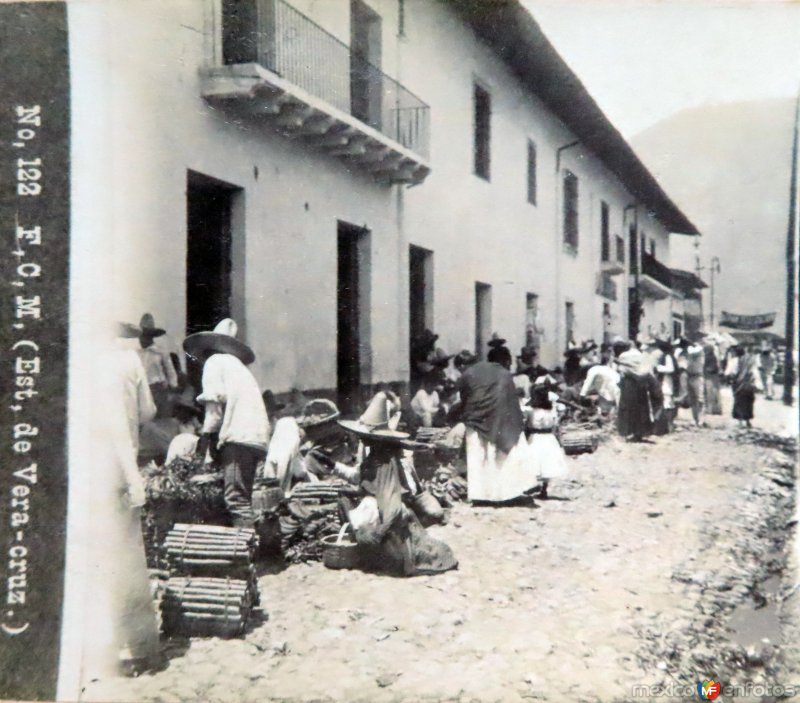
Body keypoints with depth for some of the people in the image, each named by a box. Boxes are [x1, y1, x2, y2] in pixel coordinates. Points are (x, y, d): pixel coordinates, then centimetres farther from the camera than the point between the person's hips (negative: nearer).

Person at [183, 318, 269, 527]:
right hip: (258, 437, 9)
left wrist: (206, 432, -4)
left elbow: (216, 398, -7)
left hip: (238, 435, -9)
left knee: (236, 498, -13)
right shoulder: (238, 365, 31)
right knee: (243, 498, 11)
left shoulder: (214, 361, 8)